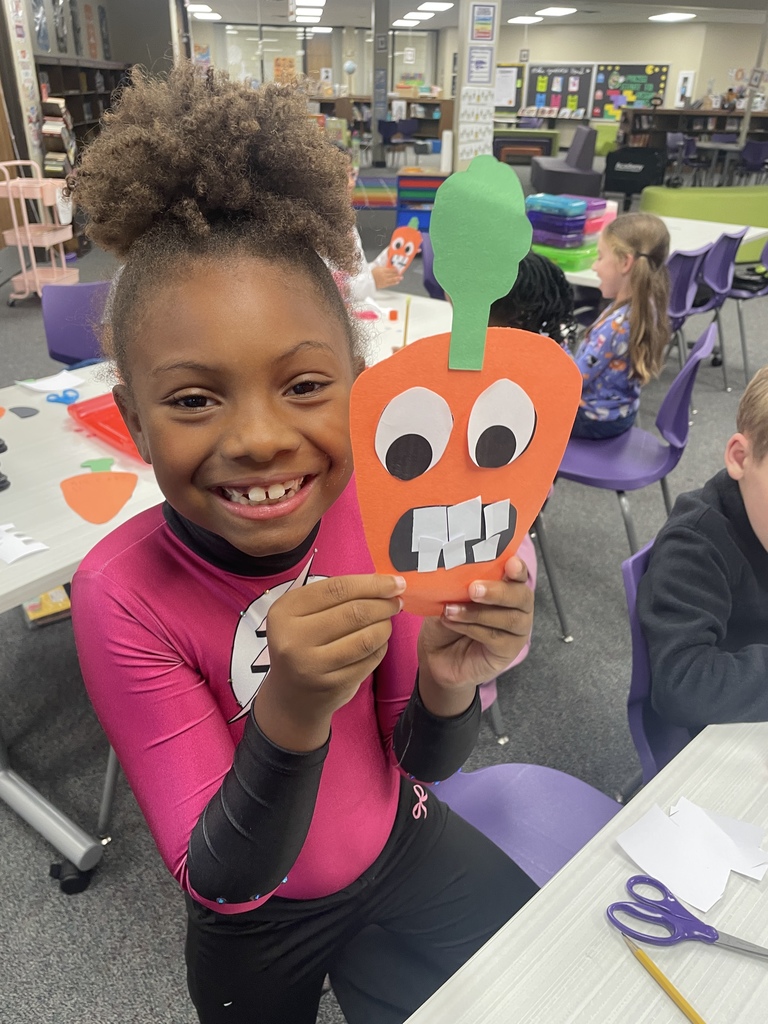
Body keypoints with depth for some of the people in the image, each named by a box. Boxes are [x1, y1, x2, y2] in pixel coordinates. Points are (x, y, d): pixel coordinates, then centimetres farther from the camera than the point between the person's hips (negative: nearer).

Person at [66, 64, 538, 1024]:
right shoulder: (123, 596, -29)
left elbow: (422, 762, -12)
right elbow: (222, 883, -24)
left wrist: (446, 682, -34)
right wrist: (290, 715, -43)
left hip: (405, 850, 2)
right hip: (259, 926, -1)